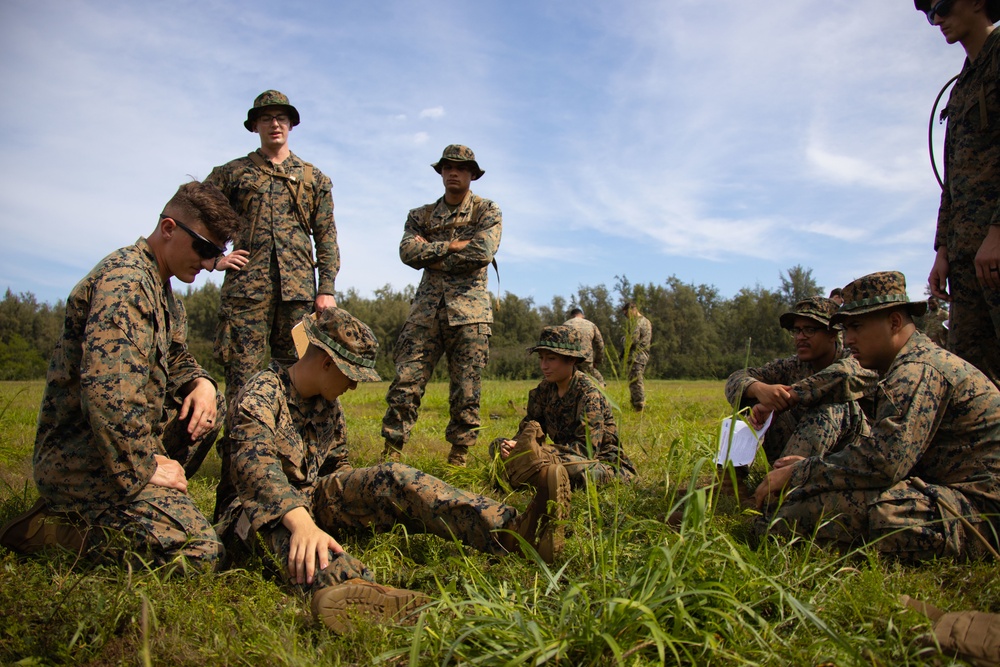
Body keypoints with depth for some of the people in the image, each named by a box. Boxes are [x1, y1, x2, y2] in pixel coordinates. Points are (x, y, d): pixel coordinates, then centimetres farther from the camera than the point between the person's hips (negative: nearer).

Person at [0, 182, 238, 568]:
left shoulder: (161, 289, 16)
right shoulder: (125, 280, -18)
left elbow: (174, 358, 24)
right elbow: (107, 387, -29)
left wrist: (201, 382, 1)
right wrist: (142, 467, -21)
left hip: (119, 439, 10)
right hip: (80, 457, -10)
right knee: (199, 551, -22)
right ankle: (45, 528, -7)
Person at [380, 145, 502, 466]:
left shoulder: (487, 211, 9)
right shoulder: (422, 215, 17)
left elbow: (483, 251, -10)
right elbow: (407, 251, -1)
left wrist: (432, 255, -5)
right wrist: (451, 246, -8)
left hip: (469, 308, -2)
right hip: (427, 306, 2)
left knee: (466, 391, -1)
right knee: (406, 381, -7)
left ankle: (458, 458, 9)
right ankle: (390, 454, -1)